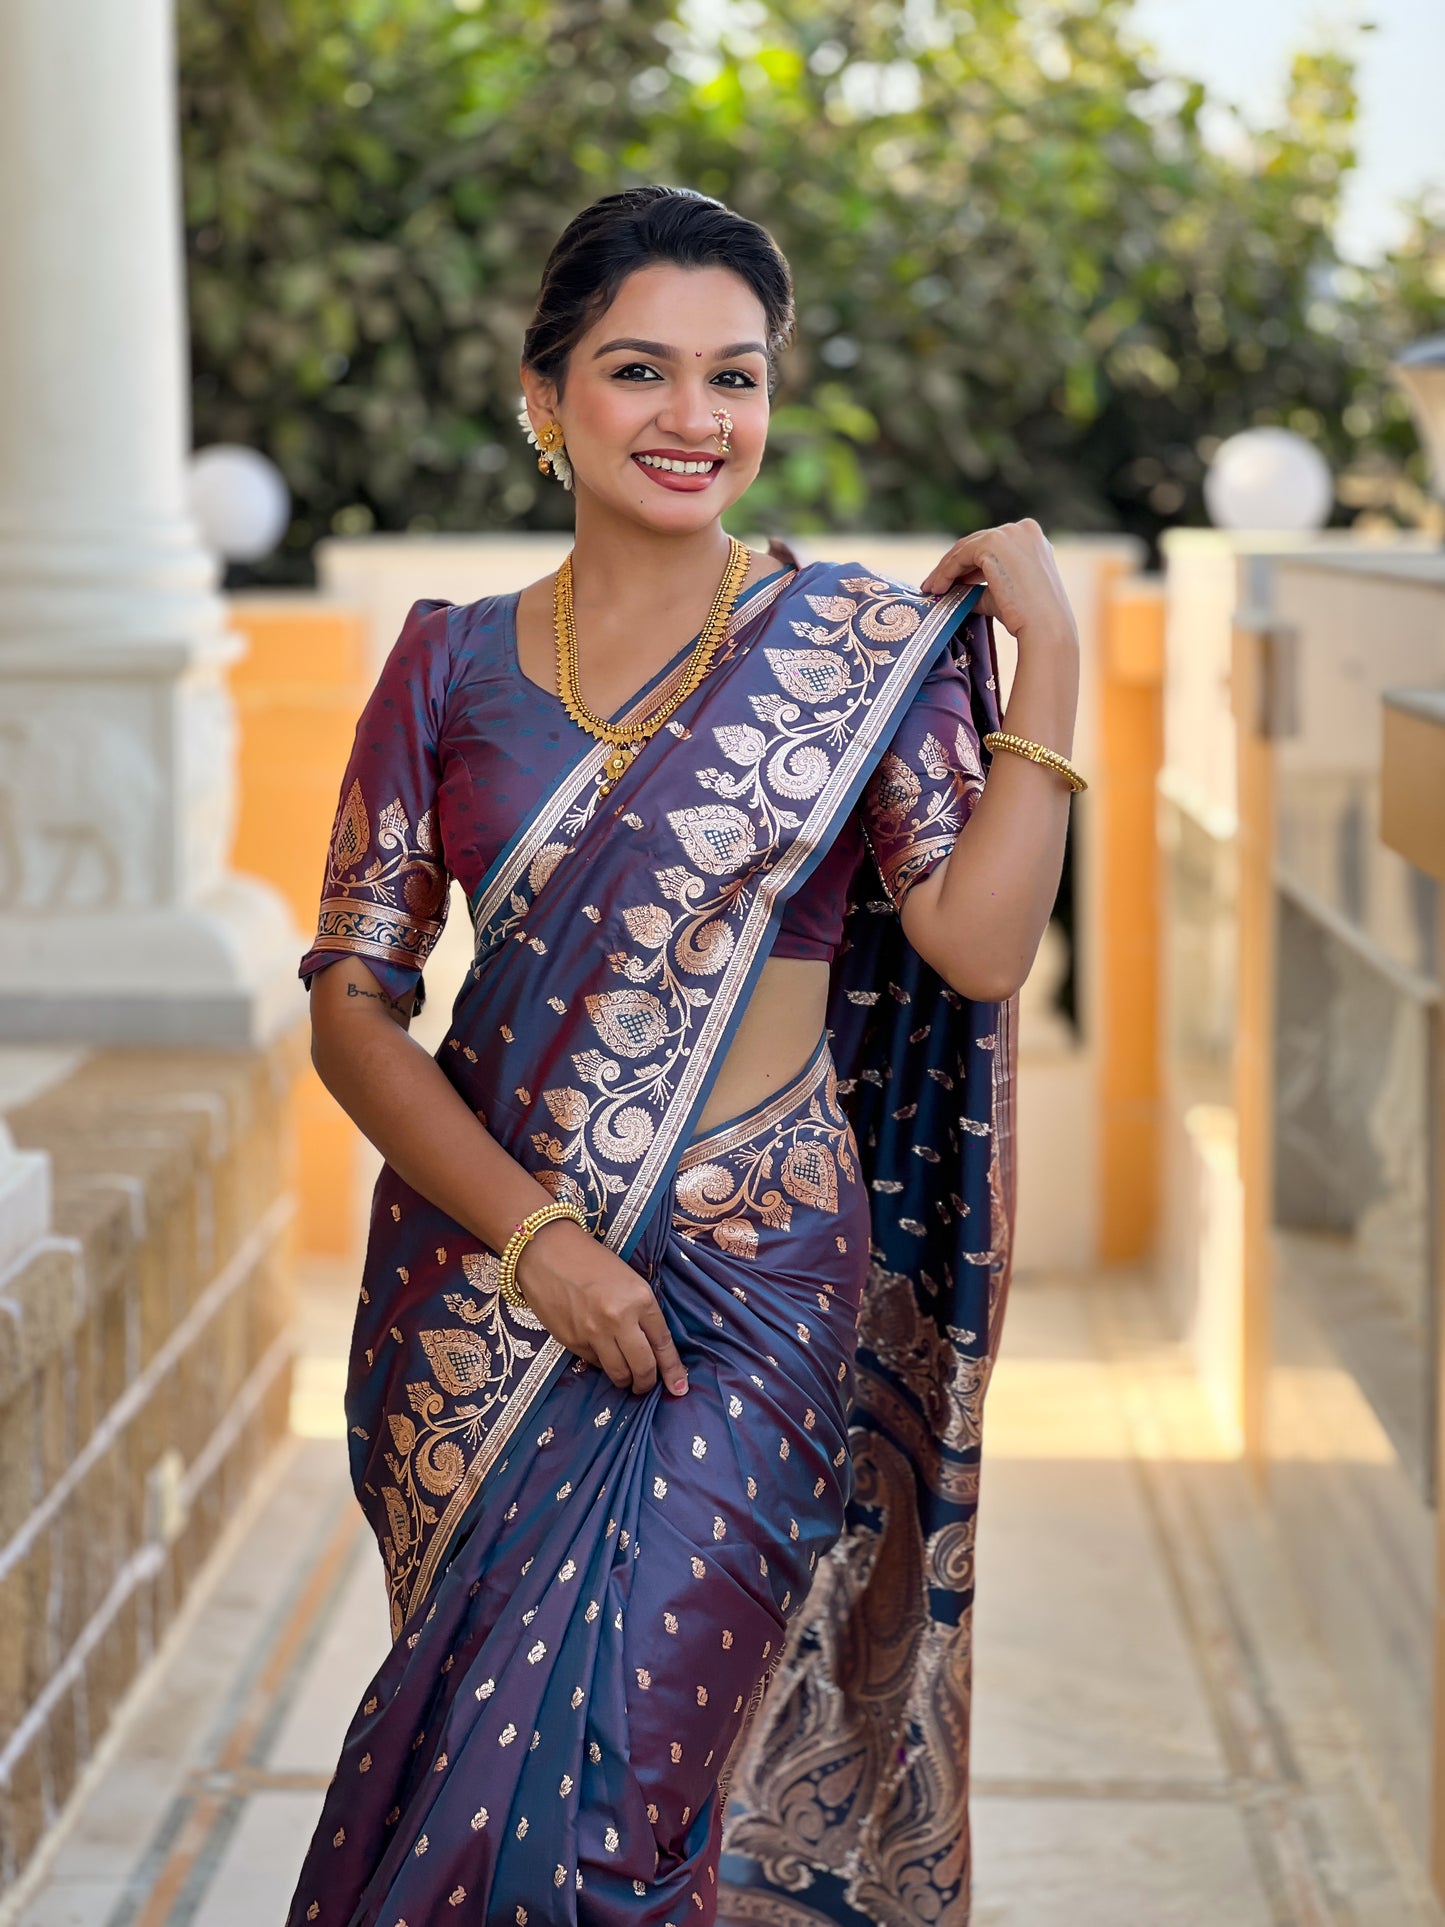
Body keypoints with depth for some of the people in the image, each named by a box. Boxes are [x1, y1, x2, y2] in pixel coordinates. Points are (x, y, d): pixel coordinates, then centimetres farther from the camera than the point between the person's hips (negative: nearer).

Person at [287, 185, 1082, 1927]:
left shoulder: (858, 641, 2)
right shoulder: (453, 661, 4)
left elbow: (978, 946, -9)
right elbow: (351, 998, 0)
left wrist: (1049, 657, -12)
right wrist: (532, 1237, -12)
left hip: (749, 1284, -2)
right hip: (478, 1271, 2)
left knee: (603, 1751, -9)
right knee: (485, 1718, 8)